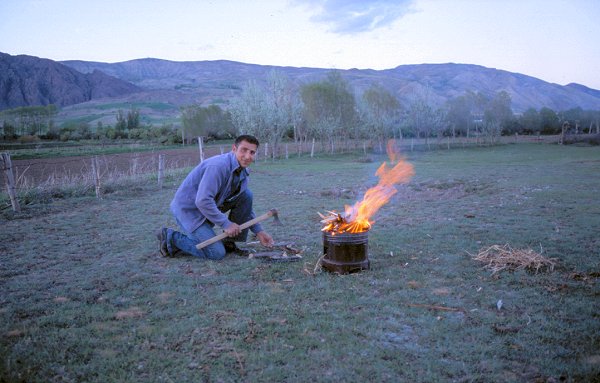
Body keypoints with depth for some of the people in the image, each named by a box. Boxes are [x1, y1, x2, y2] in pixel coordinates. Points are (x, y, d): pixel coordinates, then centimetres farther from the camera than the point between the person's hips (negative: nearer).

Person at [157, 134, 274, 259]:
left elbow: (246, 205, 11)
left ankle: (229, 243, 3)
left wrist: (259, 231, 2)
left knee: (246, 194, -4)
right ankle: (170, 238, 2)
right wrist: (226, 224, -25)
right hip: (188, 208, -8)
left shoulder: (243, 172, 2)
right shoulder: (219, 166, -27)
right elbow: (202, 201, -33)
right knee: (217, 253, -15)